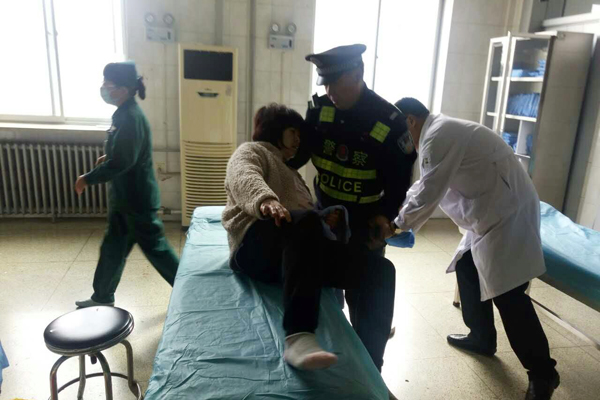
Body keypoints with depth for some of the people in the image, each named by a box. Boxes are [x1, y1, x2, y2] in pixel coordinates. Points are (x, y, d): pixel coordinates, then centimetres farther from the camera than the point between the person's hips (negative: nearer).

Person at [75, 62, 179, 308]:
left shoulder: (130, 118, -22)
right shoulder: (124, 114, 9)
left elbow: (122, 161, -25)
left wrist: (88, 179, -16)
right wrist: (108, 157, 12)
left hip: (137, 199, -10)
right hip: (125, 197, 10)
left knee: (154, 247, 2)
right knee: (113, 247, 18)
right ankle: (102, 297, 34)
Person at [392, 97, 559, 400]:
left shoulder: (437, 136, -19)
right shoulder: (441, 132, 13)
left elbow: (428, 194, -19)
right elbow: (424, 185, 20)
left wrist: (397, 226, -6)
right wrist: (396, 210, 15)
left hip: (508, 213, -10)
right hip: (491, 213, 11)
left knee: (508, 295, -7)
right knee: (466, 269, 18)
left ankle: (542, 373, 8)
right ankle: (481, 337, 32)